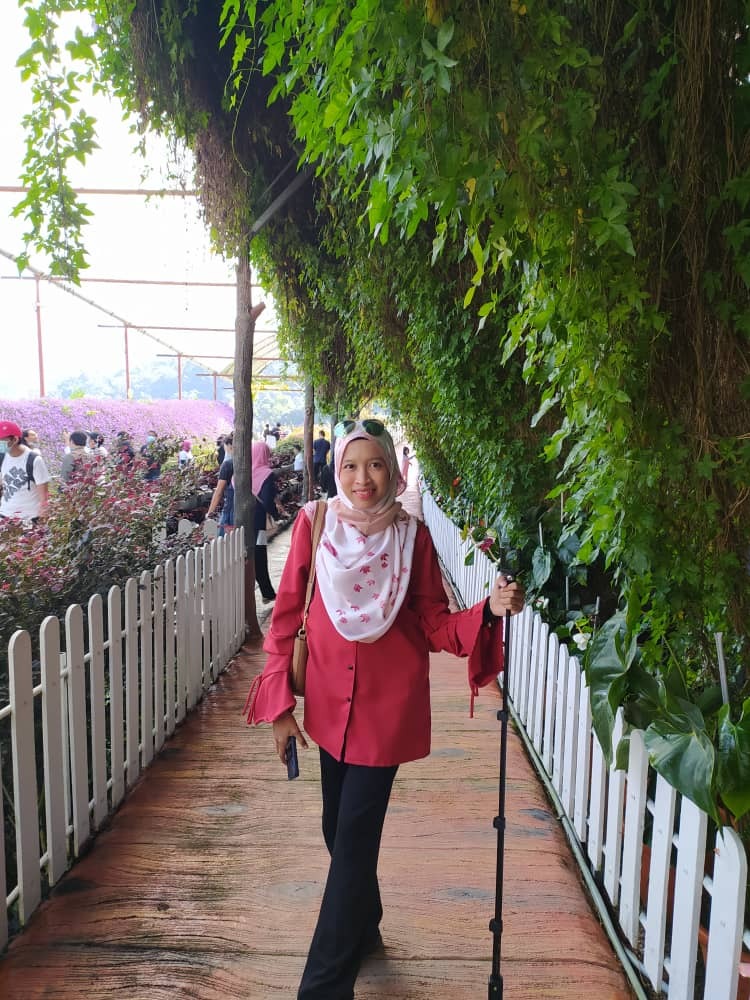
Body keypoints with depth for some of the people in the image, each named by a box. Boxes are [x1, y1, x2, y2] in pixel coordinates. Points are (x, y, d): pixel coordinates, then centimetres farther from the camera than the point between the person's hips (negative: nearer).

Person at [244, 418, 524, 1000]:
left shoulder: (412, 535, -8)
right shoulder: (315, 523, -6)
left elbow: (434, 625, -3)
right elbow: (287, 616, -1)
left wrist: (489, 609, -21)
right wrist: (279, 704, -1)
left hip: (389, 700, -2)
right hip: (329, 698, 3)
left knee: (354, 837, 1)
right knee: (339, 827, 18)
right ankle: (364, 925, 47)